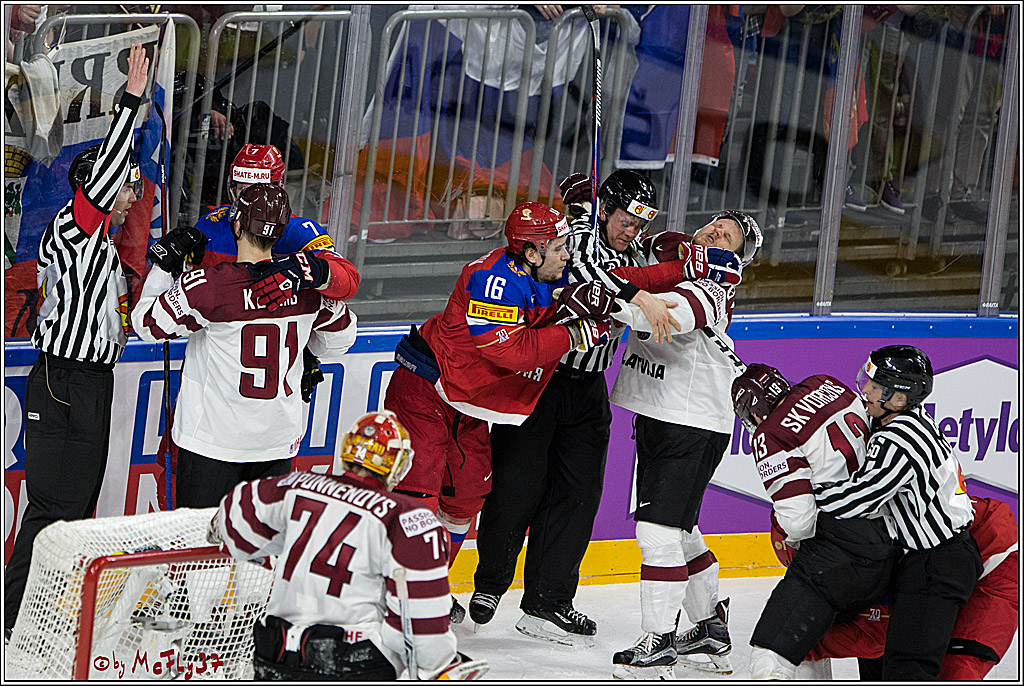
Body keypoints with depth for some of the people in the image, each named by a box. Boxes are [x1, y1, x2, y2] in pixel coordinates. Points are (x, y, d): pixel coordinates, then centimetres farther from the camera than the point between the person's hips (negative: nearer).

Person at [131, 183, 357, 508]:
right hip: (279, 442, 4)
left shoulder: (206, 286, -18)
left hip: (212, 439, -4)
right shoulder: (307, 283, -6)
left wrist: (164, 265, 7)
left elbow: (147, 325, -4)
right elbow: (338, 338, 11)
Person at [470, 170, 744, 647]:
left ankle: (547, 602, 8)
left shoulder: (633, 248, 9)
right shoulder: (580, 231, -15)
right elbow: (583, 272, -35)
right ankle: (490, 585, 16)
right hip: (536, 372, -7)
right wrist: (640, 295, -45)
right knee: (518, 485, -3)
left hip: (587, 387, 7)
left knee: (577, 492, 4)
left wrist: (699, 263, -12)